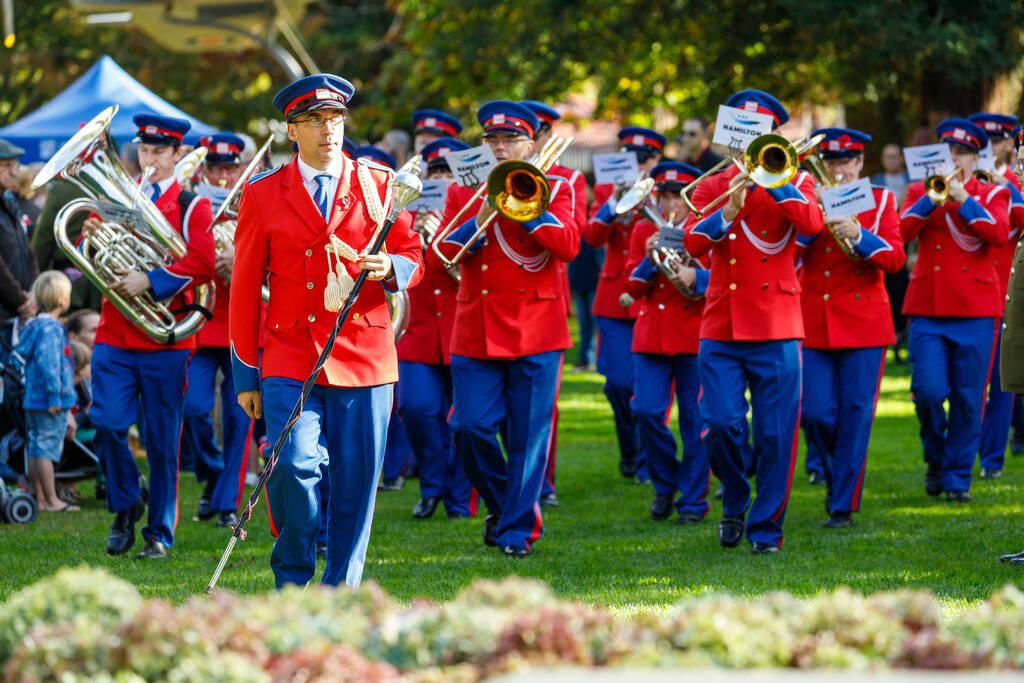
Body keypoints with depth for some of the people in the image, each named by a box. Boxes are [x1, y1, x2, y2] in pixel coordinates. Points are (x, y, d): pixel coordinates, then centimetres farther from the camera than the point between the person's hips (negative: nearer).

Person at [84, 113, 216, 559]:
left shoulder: (190, 206, 2)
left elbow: (202, 263, -11)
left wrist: (150, 281, -20)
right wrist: (91, 236, -8)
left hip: (165, 341, -3)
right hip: (114, 336, 3)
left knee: (162, 439, 1)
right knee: (107, 423, -10)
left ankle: (160, 533, 11)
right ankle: (125, 505, 13)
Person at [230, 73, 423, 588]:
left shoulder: (379, 186, 8)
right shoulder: (263, 195, 5)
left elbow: (413, 261, 14)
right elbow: (244, 289, 8)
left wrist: (390, 270, -11)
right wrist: (245, 375, 6)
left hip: (364, 356, 1)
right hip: (290, 361, -1)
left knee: (355, 484, 1)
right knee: (293, 468, -16)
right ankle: (291, 580, 6)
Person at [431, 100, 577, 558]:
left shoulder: (553, 190, 5)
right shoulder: (463, 191, 11)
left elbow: (568, 247, -11)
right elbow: (444, 250, -2)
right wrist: (481, 217, -16)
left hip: (536, 332, -2)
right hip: (475, 331, 2)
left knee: (528, 435, -2)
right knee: (471, 427, -4)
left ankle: (519, 528, 6)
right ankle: (499, 504, 19)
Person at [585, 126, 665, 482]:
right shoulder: (606, 191, 8)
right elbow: (592, 237, -7)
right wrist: (613, 204, -23)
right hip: (615, 301, 1)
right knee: (619, 382, -5)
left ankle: (648, 462, 8)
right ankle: (629, 450, 18)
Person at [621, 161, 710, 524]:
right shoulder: (644, 231, 11)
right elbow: (633, 288, 6)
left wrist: (696, 278, -22)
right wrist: (649, 260, -12)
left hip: (694, 337, -2)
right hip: (651, 337, 2)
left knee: (694, 419, -1)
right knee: (647, 412, -7)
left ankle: (693, 499, 6)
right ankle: (665, 483, 14)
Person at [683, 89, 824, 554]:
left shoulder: (793, 182, 7)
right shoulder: (712, 188, 11)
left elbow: (812, 224, -15)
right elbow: (692, 243, -5)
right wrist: (726, 213, -20)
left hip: (776, 326, -1)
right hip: (721, 324, 1)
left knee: (775, 432, -2)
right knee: (720, 424, -8)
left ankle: (766, 526, 9)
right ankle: (734, 501, 19)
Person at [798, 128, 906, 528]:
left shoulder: (880, 201, 5)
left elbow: (895, 258, -6)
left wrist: (859, 236, -23)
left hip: (863, 322, -1)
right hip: (813, 322, 1)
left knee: (855, 413, -3)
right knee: (815, 413, -4)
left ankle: (844, 505, 3)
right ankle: (835, 476, 24)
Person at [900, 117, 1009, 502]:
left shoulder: (992, 195, 8)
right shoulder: (920, 191, 11)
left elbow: (999, 234, -12)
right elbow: (903, 231, -8)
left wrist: (963, 198, -17)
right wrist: (932, 197, -16)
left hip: (976, 311, 0)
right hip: (928, 308, 0)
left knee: (968, 401, 0)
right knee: (928, 391, -12)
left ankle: (957, 477, 11)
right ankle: (936, 459, 14)